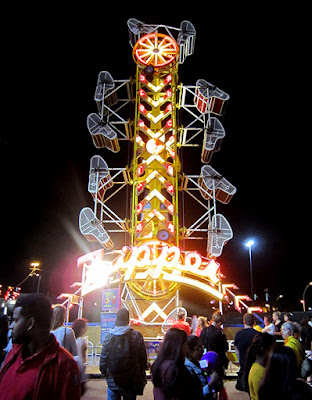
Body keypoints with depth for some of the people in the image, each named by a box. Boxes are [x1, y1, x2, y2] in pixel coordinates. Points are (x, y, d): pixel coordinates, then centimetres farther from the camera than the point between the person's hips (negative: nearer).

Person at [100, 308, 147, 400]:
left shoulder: (108, 337, -7)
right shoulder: (137, 336, -9)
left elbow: (103, 361, -2)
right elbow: (143, 360, -6)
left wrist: (106, 374, 17)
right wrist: (142, 379, 9)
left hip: (112, 382, 1)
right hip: (131, 382, 0)